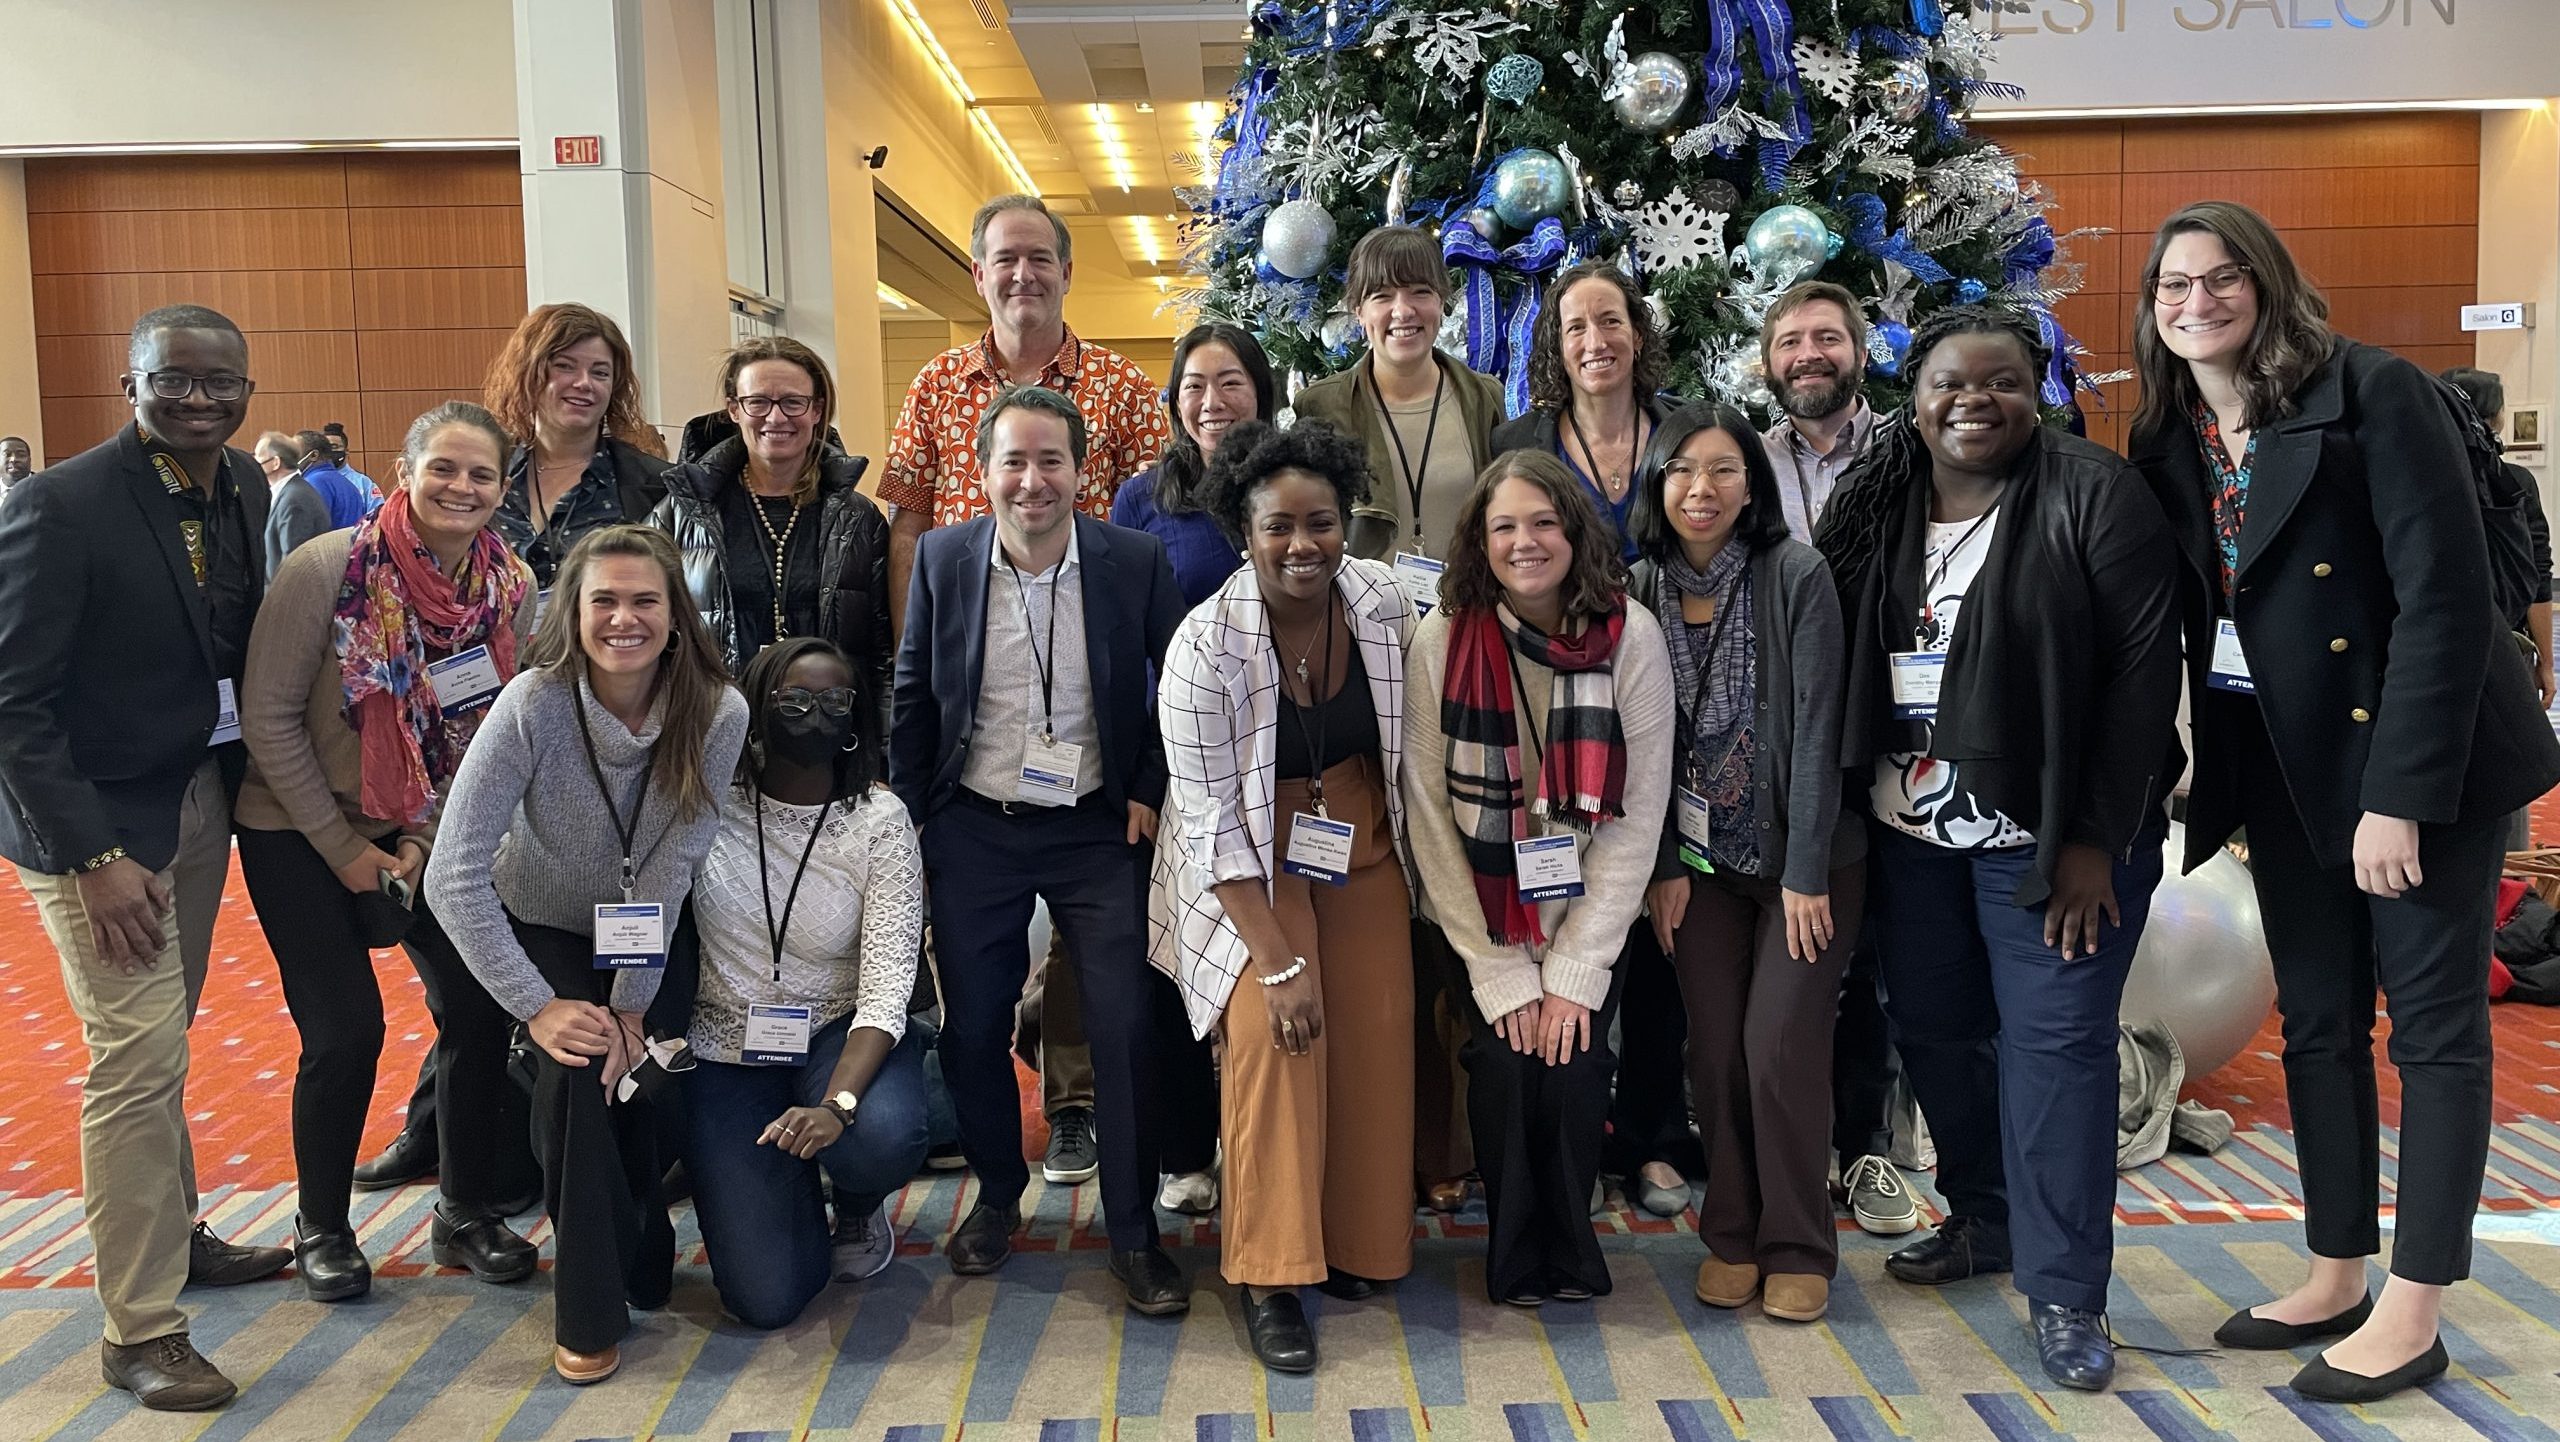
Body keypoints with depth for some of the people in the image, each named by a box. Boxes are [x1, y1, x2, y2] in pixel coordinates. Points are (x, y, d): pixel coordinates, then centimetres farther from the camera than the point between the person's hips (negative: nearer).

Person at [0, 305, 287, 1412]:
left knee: (161, 1043, 19)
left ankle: (171, 1233, 36)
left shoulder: (243, 489, 2)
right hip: (97, 820, -6)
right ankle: (140, 1329, 5)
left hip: (203, 798, 6)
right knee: (139, 1055, -6)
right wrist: (94, 857, -19)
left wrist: (245, 780, 1)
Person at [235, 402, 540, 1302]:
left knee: (480, 1007, -3)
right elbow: (269, 719, -13)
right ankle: (321, 1228, 17)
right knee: (346, 1029, -7)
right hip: (299, 829, -3)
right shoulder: (326, 569, -19)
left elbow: (493, 736, 0)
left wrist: (421, 842, -7)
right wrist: (345, 849, -12)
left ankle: (466, 1213, 17)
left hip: (427, 830, 4)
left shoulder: (512, 588, -8)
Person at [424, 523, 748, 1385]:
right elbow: (455, 876, -29)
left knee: (634, 1080, -9)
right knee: (580, 1071, -23)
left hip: (646, 942, 2)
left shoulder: (718, 714, -24)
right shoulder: (533, 704, -29)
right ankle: (591, 1311, -6)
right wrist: (537, 1007, -29)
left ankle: (646, 1263, 25)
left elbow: (671, 867, -21)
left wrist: (630, 1005, -21)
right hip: (542, 931, -2)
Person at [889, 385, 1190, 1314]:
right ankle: (997, 1195, 32)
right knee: (973, 1026, 8)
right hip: (974, 830, 2)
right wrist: (908, 817, 4)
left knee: (1126, 1026, -5)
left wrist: (1152, 793, -5)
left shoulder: (1137, 561, -8)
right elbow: (912, 697, 6)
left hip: (1098, 828, -1)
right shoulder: (943, 558, -3)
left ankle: (1133, 1230, 11)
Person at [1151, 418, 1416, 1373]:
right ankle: (1271, 1275, -7)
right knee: (1275, 1029, -21)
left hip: (1362, 848, 4)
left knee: (1379, 1031, -5)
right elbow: (1211, 825, -21)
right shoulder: (1206, 647, -23)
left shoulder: (1385, 603, -12)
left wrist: (1412, 859, 12)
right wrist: (1278, 959, -24)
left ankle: (1356, 1240, 17)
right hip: (1248, 864, -4)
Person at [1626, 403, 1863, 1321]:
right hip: (1701, 858, 3)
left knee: (1780, 1046, -7)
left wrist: (1806, 871, -14)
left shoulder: (1796, 576, -11)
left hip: (1803, 855, -3)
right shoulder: (1640, 589, 0)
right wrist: (1663, 866, -1)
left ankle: (1797, 1247, 11)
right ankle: (1731, 1235, 20)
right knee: (1714, 1049, 3)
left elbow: (1816, 727, -13)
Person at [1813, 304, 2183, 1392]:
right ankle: (1983, 1219, 34)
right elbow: (1845, 661, 9)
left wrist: (2095, 837, -15)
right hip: (1910, 828, 5)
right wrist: (1857, 800, 3)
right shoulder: (1876, 504, 4)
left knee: (2054, 1038, -4)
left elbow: (2144, 670, -12)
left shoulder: (2093, 496, -9)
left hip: (2050, 831, -5)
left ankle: (2065, 1291, 8)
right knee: (1931, 1024, 13)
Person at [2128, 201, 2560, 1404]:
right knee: (2316, 1023, 12)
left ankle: (2413, 1313, 11)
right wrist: (2202, 780, 0)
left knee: (2434, 1025, 3)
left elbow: (2445, 595, -19)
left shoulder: (2374, 394, -14)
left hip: (2418, 756, -6)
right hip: (2283, 764, 6)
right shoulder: (2165, 436, 4)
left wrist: (2401, 790, -22)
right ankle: (2336, 1278, 25)